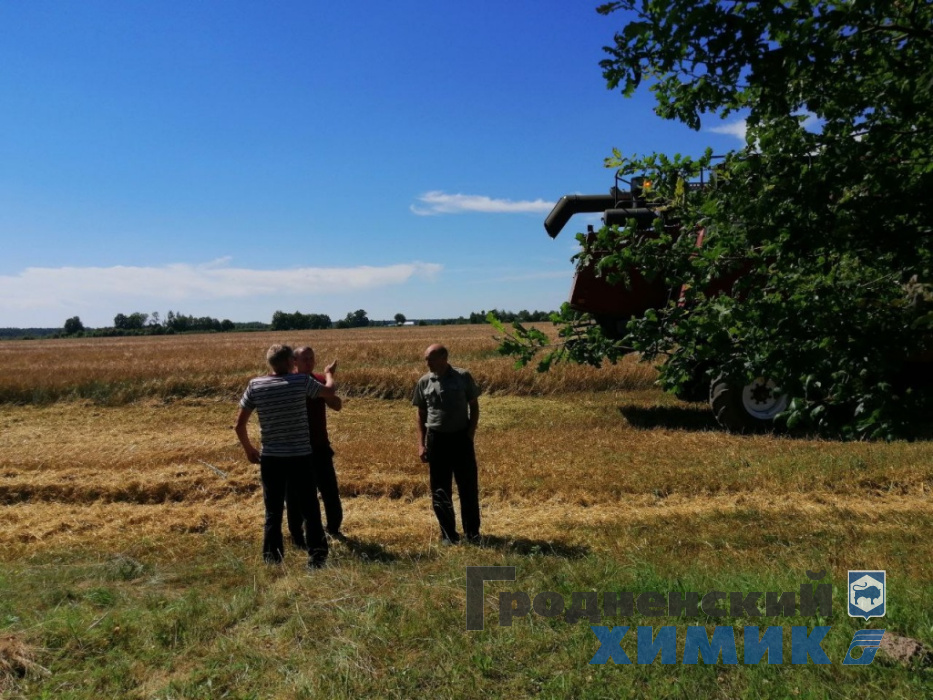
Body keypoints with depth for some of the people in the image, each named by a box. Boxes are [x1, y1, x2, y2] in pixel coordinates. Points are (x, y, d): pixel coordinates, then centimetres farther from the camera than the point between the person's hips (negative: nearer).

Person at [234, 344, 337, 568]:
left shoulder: (255, 385, -1)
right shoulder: (301, 381, -6)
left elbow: (239, 425, 2)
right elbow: (329, 391, 13)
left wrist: (248, 449, 17)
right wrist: (328, 373, 34)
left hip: (270, 458, 2)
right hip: (301, 456, -1)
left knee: (273, 512, 12)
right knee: (310, 509, 11)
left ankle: (272, 560, 17)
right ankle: (317, 556, 13)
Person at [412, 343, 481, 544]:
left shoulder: (463, 377, -5)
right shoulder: (424, 382, 0)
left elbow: (474, 406, 4)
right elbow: (421, 414, 8)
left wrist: (470, 434, -5)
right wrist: (421, 444, 1)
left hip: (461, 437, -1)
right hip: (436, 439, 2)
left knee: (469, 487, 4)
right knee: (440, 490, 6)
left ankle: (472, 532, 19)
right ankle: (448, 534, 18)